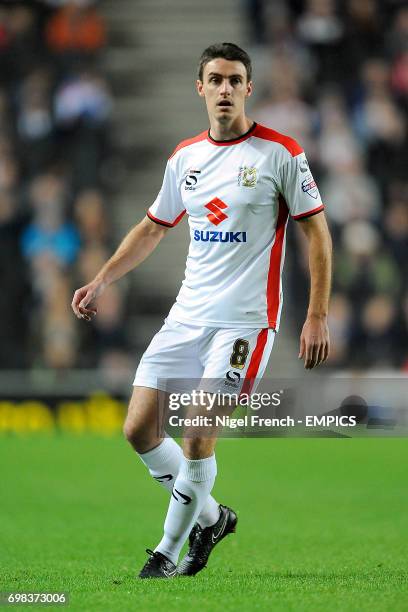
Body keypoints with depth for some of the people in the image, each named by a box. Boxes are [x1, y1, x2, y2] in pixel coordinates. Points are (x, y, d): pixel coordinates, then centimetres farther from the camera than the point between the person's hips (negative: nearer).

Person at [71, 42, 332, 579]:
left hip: (244, 320, -6)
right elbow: (154, 227, 22)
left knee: (197, 439, -12)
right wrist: (102, 281, 12)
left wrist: (318, 316, -10)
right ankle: (209, 517, 22)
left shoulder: (280, 153, -6)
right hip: (187, 315, 6)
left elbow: (317, 232, -4)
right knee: (139, 429, 1)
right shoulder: (185, 157, 10)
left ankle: (169, 553, 5)